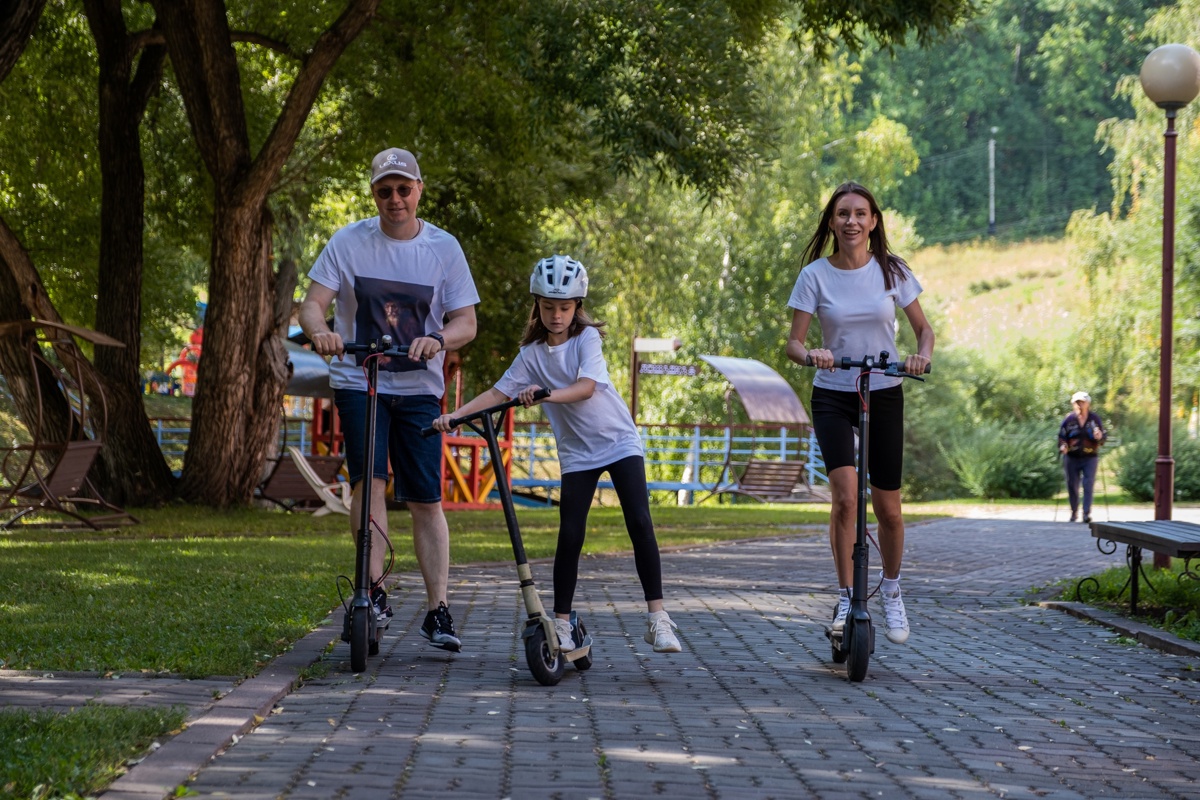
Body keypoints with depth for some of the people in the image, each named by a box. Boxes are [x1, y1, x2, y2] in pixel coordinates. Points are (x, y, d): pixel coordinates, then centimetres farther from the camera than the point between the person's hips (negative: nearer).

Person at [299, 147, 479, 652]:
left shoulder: (443, 248, 2)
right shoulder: (349, 242, 1)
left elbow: (466, 322, 0)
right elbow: (313, 303, -3)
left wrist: (437, 339, -22)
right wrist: (319, 331, -27)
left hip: (419, 387, 1)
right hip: (358, 380, -1)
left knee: (426, 500, 0)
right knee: (369, 477, -18)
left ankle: (438, 611, 3)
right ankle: (374, 591, -14)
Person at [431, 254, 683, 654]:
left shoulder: (587, 339, -9)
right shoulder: (532, 354, 1)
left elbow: (587, 387, -25)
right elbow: (499, 392, -2)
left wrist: (548, 394, -42)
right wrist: (454, 415, -15)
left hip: (619, 441, -3)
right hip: (577, 452, 3)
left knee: (639, 522, -15)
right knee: (570, 534, -5)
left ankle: (657, 618, -13)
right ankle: (562, 623, 4)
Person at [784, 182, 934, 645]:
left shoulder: (892, 271, -2)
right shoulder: (815, 275, -5)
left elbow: (923, 328, 5)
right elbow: (793, 343, -5)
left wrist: (923, 355, -17)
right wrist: (811, 355, -28)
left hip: (884, 395, 1)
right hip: (832, 396, -1)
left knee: (887, 506, 4)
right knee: (846, 494, -21)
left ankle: (891, 590, 29)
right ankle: (847, 598, -9)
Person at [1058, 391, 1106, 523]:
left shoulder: (1094, 418, -1)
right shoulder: (1069, 419, -2)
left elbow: (1103, 436, 4)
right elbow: (1061, 436, 4)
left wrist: (1099, 437, -19)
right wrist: (1062, 446, -16)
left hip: (1090, 458, -1)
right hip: (1072, 457, 1)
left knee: (1089, 485, -12)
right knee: (1072, 486, 8)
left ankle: (1087, 513, -14)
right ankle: (1074, 512, 26)